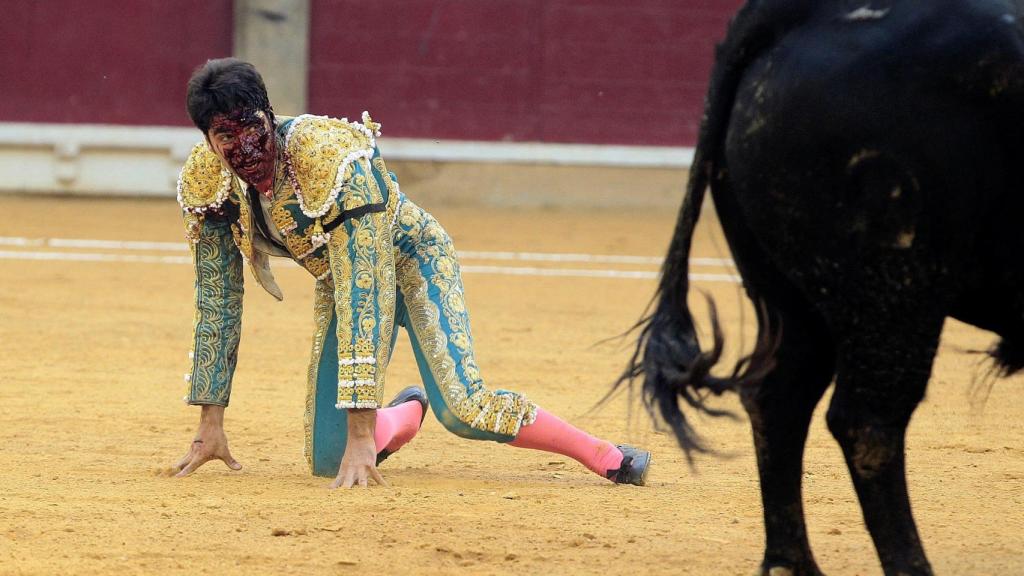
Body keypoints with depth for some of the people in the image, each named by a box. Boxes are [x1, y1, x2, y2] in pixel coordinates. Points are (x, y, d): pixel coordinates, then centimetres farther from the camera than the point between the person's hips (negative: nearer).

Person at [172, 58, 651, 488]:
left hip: (411, 259, -5)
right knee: (329, 461, -4)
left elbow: (363, 295, -39)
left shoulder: (331, 158, -36)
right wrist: (210, 426, -8)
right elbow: (216, 306, -8)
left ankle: (605, 456, -10)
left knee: (461, 410, -28)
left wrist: (360, 435, -43)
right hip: (338, 279, 5)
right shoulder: (206, 183, -20)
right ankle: (406, 415, 29)